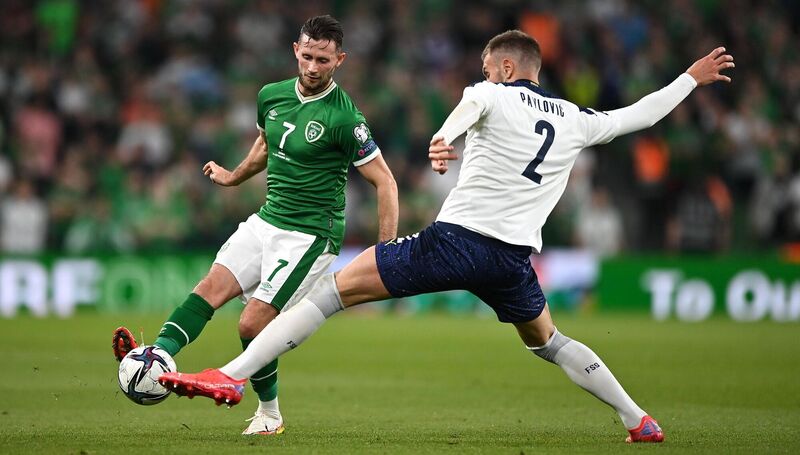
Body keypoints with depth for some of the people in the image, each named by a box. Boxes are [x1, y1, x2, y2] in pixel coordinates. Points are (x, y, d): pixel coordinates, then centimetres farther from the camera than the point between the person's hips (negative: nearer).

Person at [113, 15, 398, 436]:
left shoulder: (342, 118, -17)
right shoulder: (271, 96, 4)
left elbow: (384, 181, -13)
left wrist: (388, 252, -18)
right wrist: (234, 177, 37)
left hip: (309, 235, -7)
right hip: (267, 220, 7)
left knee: (252, 323, -12)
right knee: (211, 287, -12)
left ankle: (269, 412, 6)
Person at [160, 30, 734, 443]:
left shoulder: (493, 95, 3)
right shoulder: (576, 120, 15)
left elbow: (470, 104, -22)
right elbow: (639, 115, 29)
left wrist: (444, 138, -45)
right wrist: (693, 78, 44)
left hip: (455, 239, -5)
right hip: (514, 257, 5)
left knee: (332, 291, -3)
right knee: (548, 343, 32)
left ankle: (233, 375, -13)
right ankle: (638, 419, 30)